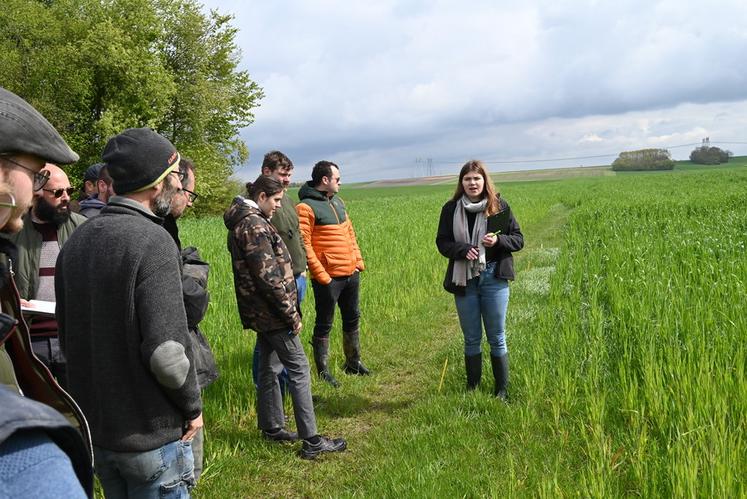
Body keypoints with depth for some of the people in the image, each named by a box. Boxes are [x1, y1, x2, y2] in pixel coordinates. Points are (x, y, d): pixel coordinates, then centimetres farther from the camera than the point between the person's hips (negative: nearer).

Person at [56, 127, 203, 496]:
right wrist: (193, 407, -9)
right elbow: (166, 352, -25)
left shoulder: (75, 242, 3)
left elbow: (67, 338, 10)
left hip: (93, 428, 7)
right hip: (150, 436, -7)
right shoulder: (152, 242, -21)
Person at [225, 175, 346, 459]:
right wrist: (292, 315, -16)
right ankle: (311, 441, -2)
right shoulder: (255, 226, -19)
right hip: (272, 313, -10)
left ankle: (272, 427, 31)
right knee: (299, 369, -6)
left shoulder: (242, 223, 13)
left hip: (260, 312, 10)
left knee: (270, 367, 18)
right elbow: (268, 277, -23)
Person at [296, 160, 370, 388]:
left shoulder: (337, 202, 13)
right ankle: (323, 371, 15)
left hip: (351, 273, 8)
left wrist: (358, 260, 11)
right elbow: (304, 245, -16)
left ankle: (353, 362, 35)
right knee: (324, 325, 4)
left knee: (352, 319, 19)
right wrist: (321, 275, -17)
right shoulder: (306, 207, -12)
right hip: (328, 278, -8)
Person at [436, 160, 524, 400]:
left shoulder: (499, 206, -3)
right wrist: (462, 250, -17)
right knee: (471, 339, 12)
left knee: (497, 338, 7)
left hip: (493, 279, -1)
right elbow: (442, 242, 2)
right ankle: (472, 387, 26)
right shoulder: (451, 209, -1)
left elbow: (518, 239, 3)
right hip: (464, 280, 1)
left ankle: (502, 390, 20)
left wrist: (498, 240, -18)